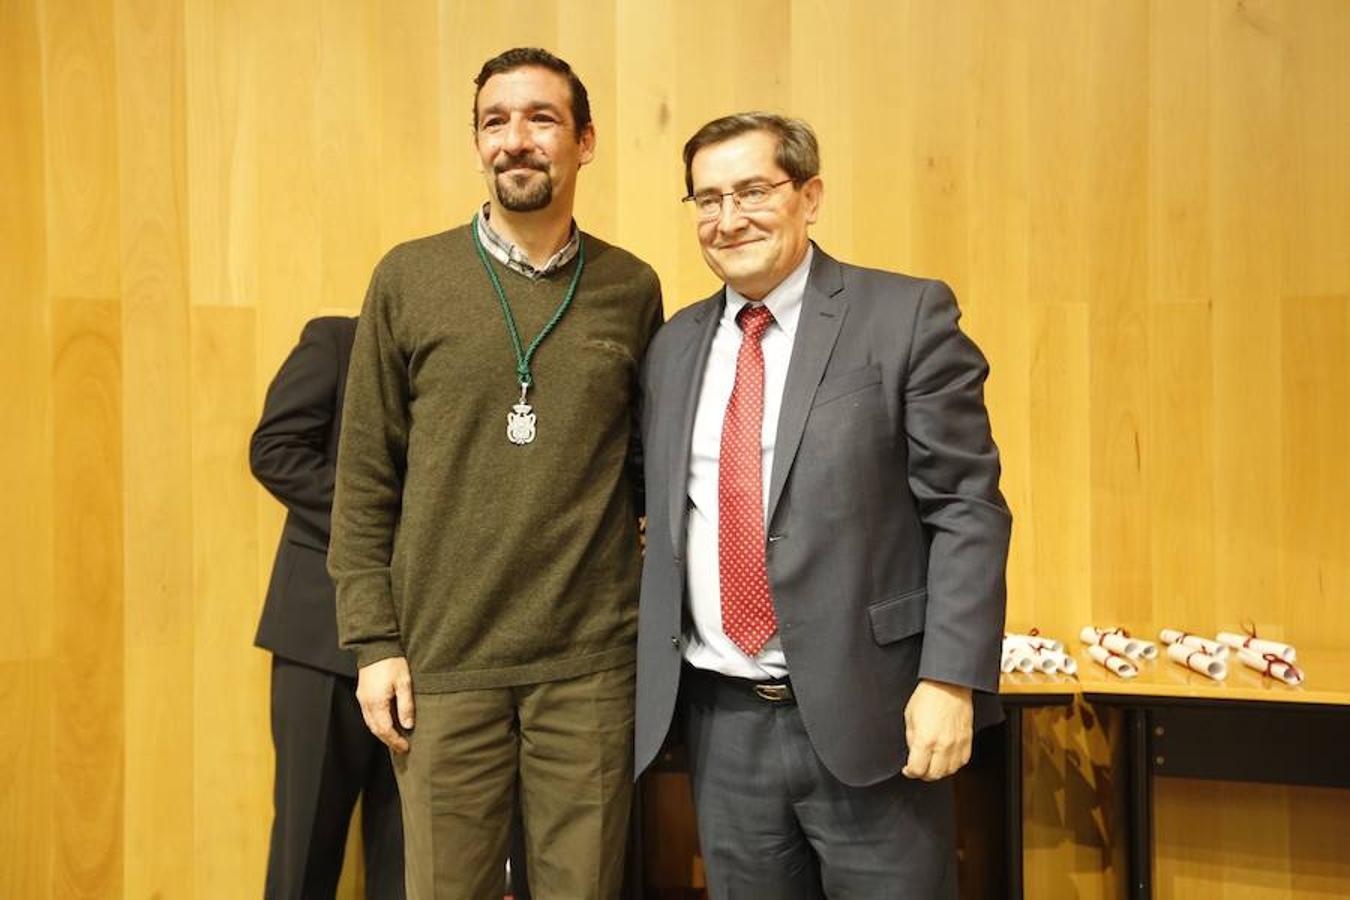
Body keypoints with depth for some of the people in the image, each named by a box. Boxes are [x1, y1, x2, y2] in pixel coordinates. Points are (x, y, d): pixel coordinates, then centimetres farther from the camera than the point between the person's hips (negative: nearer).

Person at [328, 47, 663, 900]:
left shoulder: (632, 288, 4)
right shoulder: (408, 277, 1)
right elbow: (366, 476, 2)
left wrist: (654, 600, 4)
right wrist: (375, 640, -2)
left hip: (592, 662, 1)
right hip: (444, 658, 0)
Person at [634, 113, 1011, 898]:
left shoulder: (907, 317, -5)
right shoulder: (675, 344, 10)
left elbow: (967, 509, -8)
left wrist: (951, 680, -15)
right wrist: (652, 674, 7)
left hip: (866, 715, -4)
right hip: (721, 722, 5)